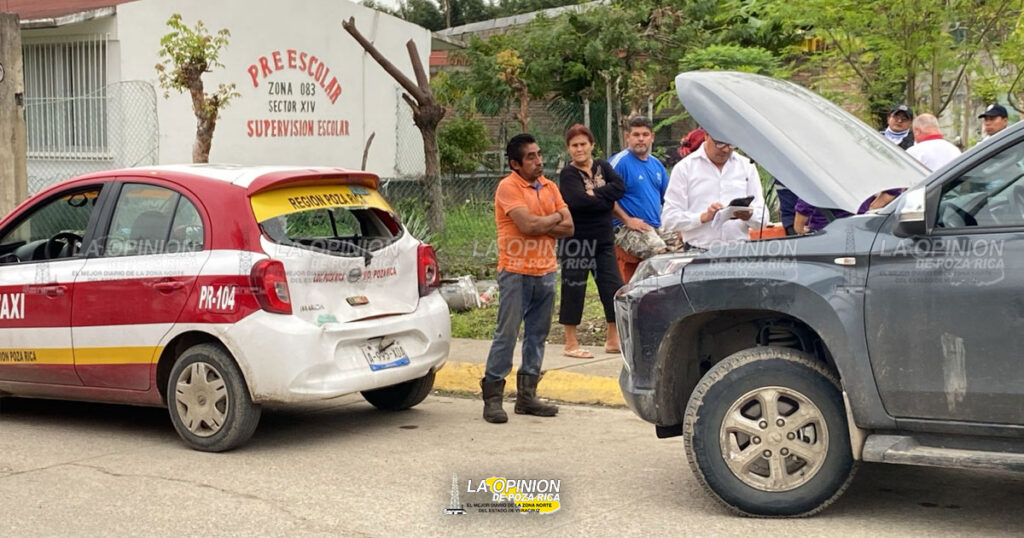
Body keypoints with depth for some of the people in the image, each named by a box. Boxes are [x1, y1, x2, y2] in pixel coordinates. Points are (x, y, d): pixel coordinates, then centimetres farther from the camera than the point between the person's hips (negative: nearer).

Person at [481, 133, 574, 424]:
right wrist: (554, 218, -2)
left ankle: (527, 395, 18)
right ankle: (492, 397, 0)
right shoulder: (508, 187, -8)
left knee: (537, 334, 10)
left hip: (545, 271, 7)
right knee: (506, 334, -5)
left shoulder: (550, 187, 12)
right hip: (515, 272, -6)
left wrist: (538, 225, -10)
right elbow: (527, 225, -21)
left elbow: (568, 227, 4)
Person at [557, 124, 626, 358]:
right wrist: (606, 200, -13)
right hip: (576, 240, -5)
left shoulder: (602, 167, 9)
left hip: (603, 239, 5)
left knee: (613, 287, 6)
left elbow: (620, 187, -8)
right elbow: (578, 200, -24)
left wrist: (595, 193, -17)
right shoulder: (568, 174, -7)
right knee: (573, 290, 0)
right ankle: (571, 344, 11)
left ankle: (613, 339, 19)